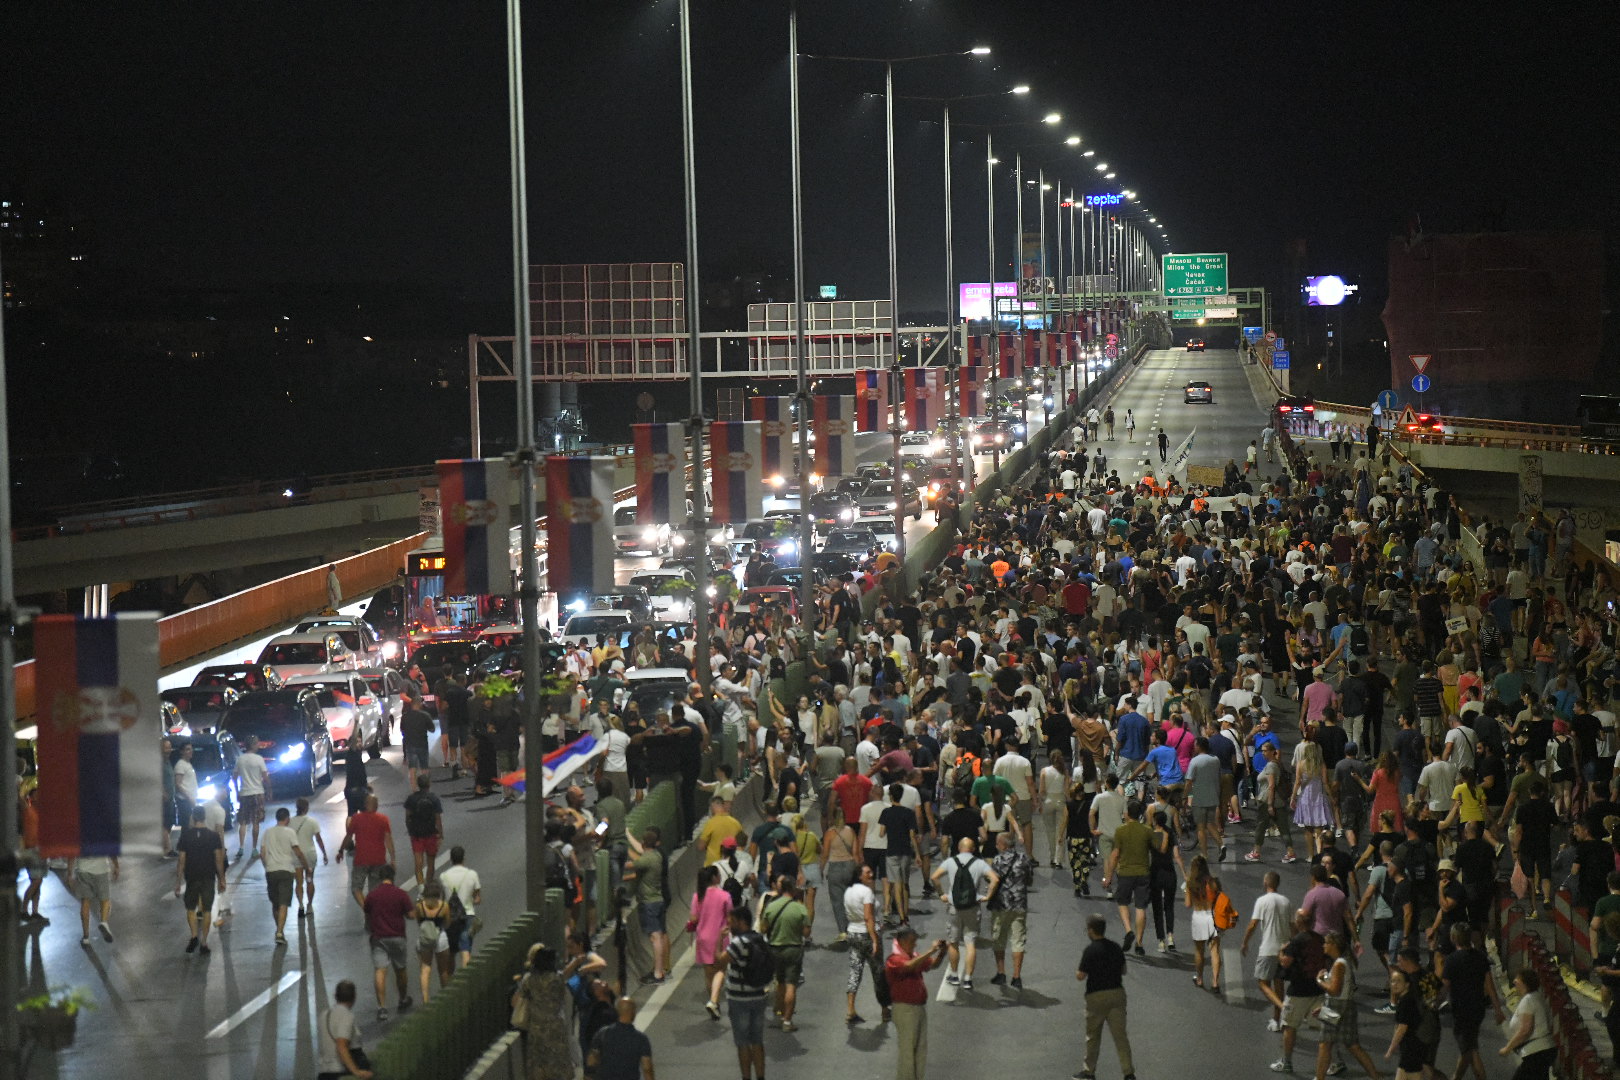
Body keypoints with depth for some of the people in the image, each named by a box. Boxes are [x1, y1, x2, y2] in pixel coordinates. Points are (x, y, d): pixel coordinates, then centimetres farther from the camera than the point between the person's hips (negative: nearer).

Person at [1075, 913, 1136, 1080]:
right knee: (1120, 1035, 4)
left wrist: (1077, 973, 8)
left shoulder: (1090, 950, -14)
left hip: (1097, 996, -4)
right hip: (1117, 993, 4)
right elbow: (1123, 970, 14)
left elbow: (1081, 976, -12)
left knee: (1093, 1036, 11)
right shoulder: (1116, 948, 5)